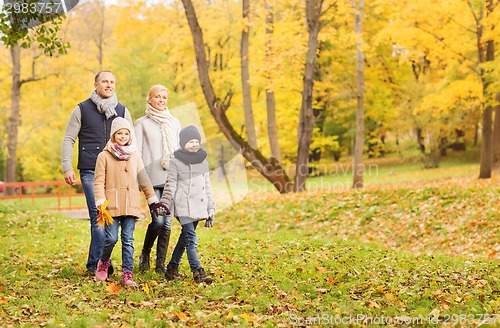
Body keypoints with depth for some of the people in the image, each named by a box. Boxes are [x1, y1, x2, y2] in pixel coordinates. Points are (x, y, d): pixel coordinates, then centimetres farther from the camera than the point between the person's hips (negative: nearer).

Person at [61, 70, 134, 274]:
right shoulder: (82, 110, 6)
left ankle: (94, 263, 14)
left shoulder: (122, 111, 13)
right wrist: (67, 167, -5)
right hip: (90, 172, -3)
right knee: (98, 216, -13)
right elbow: (68, 139, 6)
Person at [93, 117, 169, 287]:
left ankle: (127, 274, 4)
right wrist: (101, 204, -10)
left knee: (128, 240, 1)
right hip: (112, 205, -3)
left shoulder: (135, 157, 14)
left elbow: (143, 180, 15)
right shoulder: (104, 156, 3)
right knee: (111, 238, -5)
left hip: (131, 205, 3)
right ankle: (103, 263, 22)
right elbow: (99, 182, -1)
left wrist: (153, 200, 11)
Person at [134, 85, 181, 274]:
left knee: (167, 222, 1)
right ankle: (145, 254, 13)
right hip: (152, 179, -3)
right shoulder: (142, 123, 6)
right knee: (158, 221, -12)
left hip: (172, 179, 3)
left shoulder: (174, 123, 16)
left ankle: (161, 263, 8)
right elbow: (136, 153, 1)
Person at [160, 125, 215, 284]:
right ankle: (198, 272, -14)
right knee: (191, 239, -12)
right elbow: (170, 186, -2)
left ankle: (172, 267, 23)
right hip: (184, 207, -5)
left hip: (199, 207, 6)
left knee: (185, 238, 11)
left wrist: (211, 209, 15)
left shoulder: (203, 162, 15)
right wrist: (164, 205, -9)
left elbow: (207, 186, 18)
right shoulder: (175, 162, -1)